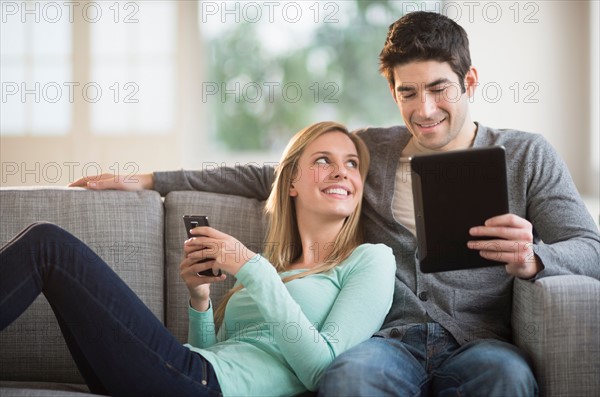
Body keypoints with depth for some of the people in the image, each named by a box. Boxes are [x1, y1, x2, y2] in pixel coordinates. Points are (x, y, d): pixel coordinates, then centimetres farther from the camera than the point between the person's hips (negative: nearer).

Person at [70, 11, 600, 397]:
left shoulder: (526, 155, 14)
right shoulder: (372, 149, 21)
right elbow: (268, 176, 27)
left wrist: (533, 259, -21)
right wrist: (150, 180, 25)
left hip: (476, 342, -1)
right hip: (392, 340, 1)